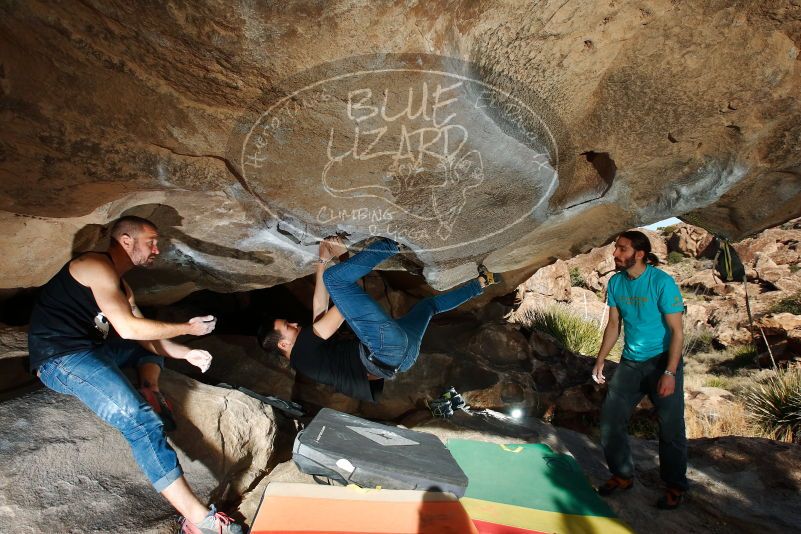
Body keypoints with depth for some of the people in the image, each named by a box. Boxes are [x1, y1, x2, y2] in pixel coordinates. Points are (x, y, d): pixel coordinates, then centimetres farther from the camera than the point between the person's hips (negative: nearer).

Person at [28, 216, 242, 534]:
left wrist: (187, 353, 6)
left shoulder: (121, 287, 20)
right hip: (62, 358, -10)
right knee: (142, 421, -27)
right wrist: (188, 328, -9)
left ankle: (149, 388, -9)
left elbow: (144, 336, 18)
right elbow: (128, 329, -18)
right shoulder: (97, 266, -9)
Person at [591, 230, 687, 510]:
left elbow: (677, 331, -17)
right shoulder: (615, 282, 0)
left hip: (663, 360, -5)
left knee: (670, 427, 1)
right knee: (610, 419, 4)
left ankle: (675, 486, 23)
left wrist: (670, 373, -23)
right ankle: (623, 475, 23)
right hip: (630, 361, 6)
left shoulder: (662, 282, -18)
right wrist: (600, 360, 6)